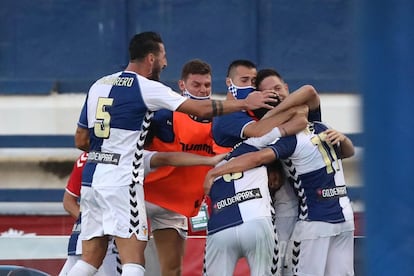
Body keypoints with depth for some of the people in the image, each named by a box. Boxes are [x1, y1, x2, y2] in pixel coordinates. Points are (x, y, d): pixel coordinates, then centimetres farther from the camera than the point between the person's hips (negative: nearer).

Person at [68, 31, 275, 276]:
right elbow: (201, 109, -8)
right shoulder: (146, 88, -6)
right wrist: (245, 103, 2)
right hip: (121, 180, -7)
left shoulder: (98, 86, 14)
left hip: (91, 178, 7)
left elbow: (81, 141, 18)